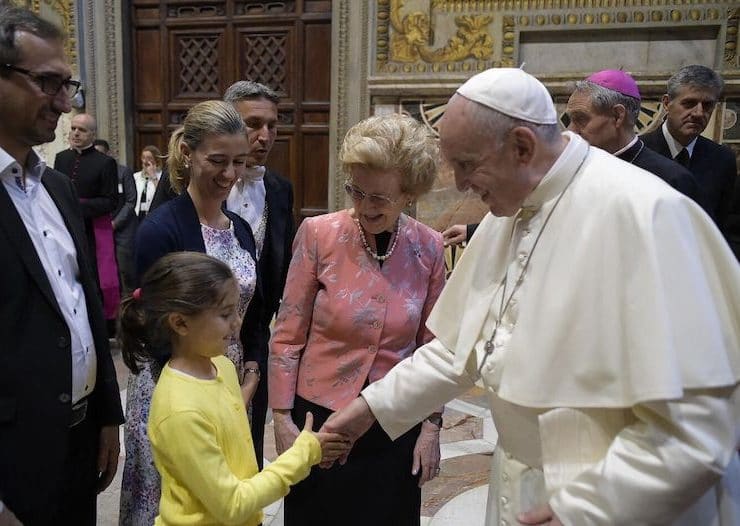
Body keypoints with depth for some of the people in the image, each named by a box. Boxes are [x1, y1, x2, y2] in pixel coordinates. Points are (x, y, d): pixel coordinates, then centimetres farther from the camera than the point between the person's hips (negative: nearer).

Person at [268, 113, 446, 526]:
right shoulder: (318, 234, -12)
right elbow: (287, 336, -7)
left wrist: (432, 426, 2)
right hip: (318, 418, -1)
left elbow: (432, 345, 2)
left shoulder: (429, 249, -6)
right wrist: (283, 418, -7)